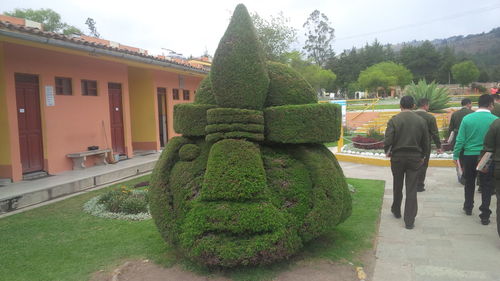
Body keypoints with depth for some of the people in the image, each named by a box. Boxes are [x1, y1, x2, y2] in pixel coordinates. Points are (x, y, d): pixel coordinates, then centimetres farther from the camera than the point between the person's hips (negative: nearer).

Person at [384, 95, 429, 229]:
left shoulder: (394, 120, -8)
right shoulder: (421, 121, -1)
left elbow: (387, 140, -14)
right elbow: (425, 142, 3)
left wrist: (387, 152, 5)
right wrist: (422, 156, 17)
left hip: (397, 157, -1)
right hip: (415, 158, 1)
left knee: (397, 186, 17)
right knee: (411, 189, 3)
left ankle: (396, 211, 36)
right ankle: (409, 221, 4)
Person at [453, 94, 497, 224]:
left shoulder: (467, 118, -7)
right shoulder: (495, 120, -10)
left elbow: (460, 139, -6)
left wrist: (455, 155, 2)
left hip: (470, 156, 2)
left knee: (469, 183, 19)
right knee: (486, 186, 8)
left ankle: (468, 208, 33)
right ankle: (485, 215, 9)